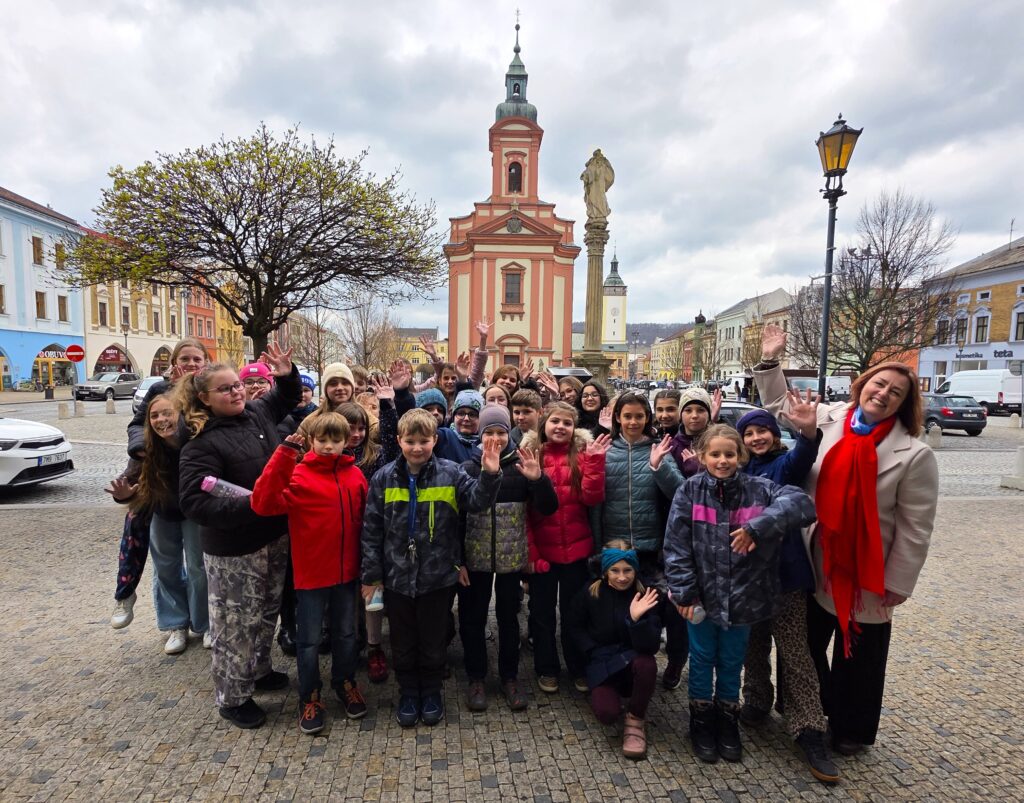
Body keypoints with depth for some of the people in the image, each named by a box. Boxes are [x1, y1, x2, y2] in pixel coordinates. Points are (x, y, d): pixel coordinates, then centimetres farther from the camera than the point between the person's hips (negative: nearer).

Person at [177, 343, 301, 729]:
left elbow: (287, 398, 21)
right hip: (234, 551, -7)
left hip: (275, 538, 7)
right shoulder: (201, 445, -17)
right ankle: (232, 697, 29)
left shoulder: (257, 413, 2)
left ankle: (258, 669, 45)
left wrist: (287, 374, 1)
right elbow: (195, 501, -24)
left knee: (267, 612, 23)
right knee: (236, 623, 8)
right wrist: (251, 506, -30)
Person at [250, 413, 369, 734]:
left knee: (346, 633, 20)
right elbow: (263, 503, -27)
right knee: (310, 640, 12)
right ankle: (309, 697, 32)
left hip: (347, 572, 4)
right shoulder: (298, 475, -12)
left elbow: (364, 521, 6)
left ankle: (345, 683, 42)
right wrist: (284, 456, -32)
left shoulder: (356, 476, -1)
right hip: (311, 573, -3)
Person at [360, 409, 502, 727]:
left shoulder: (450, 473, -9)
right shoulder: (384, 478, -5)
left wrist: (490, 475, -36)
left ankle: (432, 692, 40)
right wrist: (371, 574, 0)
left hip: (438, 576, -1)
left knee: (434, 641, 17)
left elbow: (477, 500, -18)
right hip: (396, 577, 1)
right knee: (403, 642, 18)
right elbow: (371, 530, -1)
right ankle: (408, 693, 40)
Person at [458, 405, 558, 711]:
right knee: (473, 618, 12)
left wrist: (538, 479, -25)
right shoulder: (468, 468, -6)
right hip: (475, 558, 0)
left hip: (511, 557, 1)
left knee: (509, 617, 15)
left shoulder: (520, 467, -4)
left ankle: (510, 677, 33)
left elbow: (548, 508, -7)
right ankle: (476, 678, 31)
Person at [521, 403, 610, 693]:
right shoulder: (530, 453, -5)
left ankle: (578, 668, 35)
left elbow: (592, 497, -9)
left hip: (575, 547, 1)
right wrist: (527, 545, -11)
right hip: (541, 547, 0)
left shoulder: (582, 453, 0)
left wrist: (595, 461, -20)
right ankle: (547, 669, 34)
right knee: (542, 611, 15)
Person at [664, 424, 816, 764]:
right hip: (702, 595, -1)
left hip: (742, 595, 1)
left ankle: (728, 722, 41)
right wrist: (684, 592, -12)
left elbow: (802, 503, -25)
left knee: (731, 663, 19)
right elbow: (676, 546, -10)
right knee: (702, 660, 16)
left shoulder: (758, 489, -9)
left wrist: (756, 527, -33)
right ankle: (701, 722, 37)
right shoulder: (689, 491, -10)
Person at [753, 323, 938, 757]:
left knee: (859, 657, 16)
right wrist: (770, 360, 4)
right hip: (814, 566, 4)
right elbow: (780, 406, 12)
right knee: (807, 645, 20)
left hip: (867, 576, -4)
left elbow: (915, 528, -12)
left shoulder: (914, 454, -14)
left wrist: (897, 583, -10)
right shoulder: (828, 419, -3)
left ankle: (852, 731, 40)